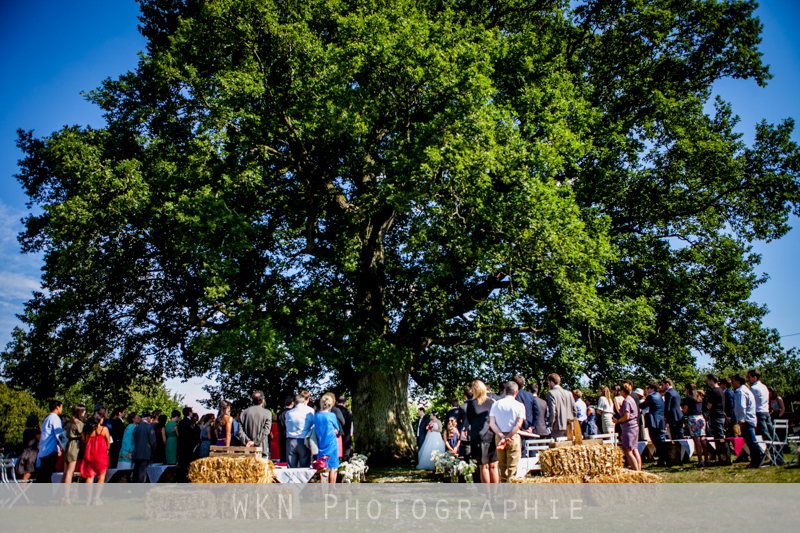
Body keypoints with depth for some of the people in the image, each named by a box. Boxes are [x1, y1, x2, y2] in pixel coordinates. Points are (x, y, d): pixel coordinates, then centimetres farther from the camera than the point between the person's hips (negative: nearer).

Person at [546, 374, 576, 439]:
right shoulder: (569, 393, 11)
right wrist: (572, 423, 19)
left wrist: (551, 425, -4)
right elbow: (575, 410, 10)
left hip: (558, 426, -6)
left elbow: (552, 411, -14)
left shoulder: (551, 393, -6)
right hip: (569, 426, 6)